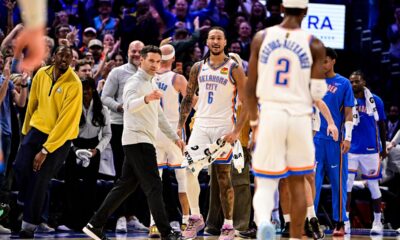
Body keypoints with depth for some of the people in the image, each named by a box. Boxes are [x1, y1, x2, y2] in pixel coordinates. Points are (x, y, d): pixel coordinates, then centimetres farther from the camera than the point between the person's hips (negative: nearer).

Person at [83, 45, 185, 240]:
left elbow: (159, 116, 30)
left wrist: (174, 137, 27)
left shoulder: (150, 85, 22)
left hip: (143, 142, 10)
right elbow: (130, 105, -30)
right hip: (138, 141, -10)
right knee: (154, 187, -12)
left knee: (125, 186, 10)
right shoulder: (135, 82, -9)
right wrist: (146, 99, -50)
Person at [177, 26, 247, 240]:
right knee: (190, 169, -12)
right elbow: (188, 98, 15)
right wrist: (180, 126, 6)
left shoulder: (234, 69, -3)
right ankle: (195, 218, 0)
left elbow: (247, 103, -6)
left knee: (223, 176, 0)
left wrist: (237, 131, -14)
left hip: (224, 128, -3)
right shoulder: (198, 68, 9)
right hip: (201, 126, 3)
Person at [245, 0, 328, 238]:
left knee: (266, 184, 2)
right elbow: (317, 93, -5)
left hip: (269, 114, 0)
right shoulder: (314, 45, -4)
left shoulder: (262, 38, 1)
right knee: (297, 182, 15)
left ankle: (263, 221, -29)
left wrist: (254, 121, 16)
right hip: (300, 116, 0)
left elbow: (251, 88, 4)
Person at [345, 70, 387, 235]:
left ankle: (377, 222, 18)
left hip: (371, 150, 0)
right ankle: (345, 222, -3)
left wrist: (384, 148, 11)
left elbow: (382, 125, 9)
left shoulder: (375, 101, 0)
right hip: (350, 149, 0)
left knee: (373, 186, 7)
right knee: (346, 184, -7)